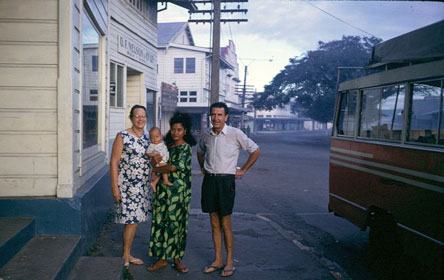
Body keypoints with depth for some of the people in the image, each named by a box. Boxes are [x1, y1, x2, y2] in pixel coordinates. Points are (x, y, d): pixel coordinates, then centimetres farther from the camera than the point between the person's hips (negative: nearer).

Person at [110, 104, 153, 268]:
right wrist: (115, 187, -15)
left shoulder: (147, 138, 11)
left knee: (135, 219, 11)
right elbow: (114, 163, -10)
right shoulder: (123, 136, -9)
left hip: (143, 186, 7)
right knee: (131, 220, -4)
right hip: (127, 185, -6)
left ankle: (127, 255, 24)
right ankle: (125, 255, 13)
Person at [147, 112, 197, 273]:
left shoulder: (185, 148, -8)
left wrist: (155, 169, -5)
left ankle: (177, 259, 15)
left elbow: (174, 167, -17)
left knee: (176, 223, 2)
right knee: (161, 221, 6)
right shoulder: (168, 146, 13)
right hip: (164, 189, 6)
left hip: (179, 191, -6)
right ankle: (162, 258, 15)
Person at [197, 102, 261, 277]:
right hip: (209, 180, 5)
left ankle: (229, 262, 13)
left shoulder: (235, 134, -9)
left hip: (225, 180, -5)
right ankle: (218, 260, 20)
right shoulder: (206, 135, 7)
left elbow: (256, 151, -2)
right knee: (214, 224, 10)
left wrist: (243, 170, -2)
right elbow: (200, 152, 28)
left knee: (225, 224, 0)